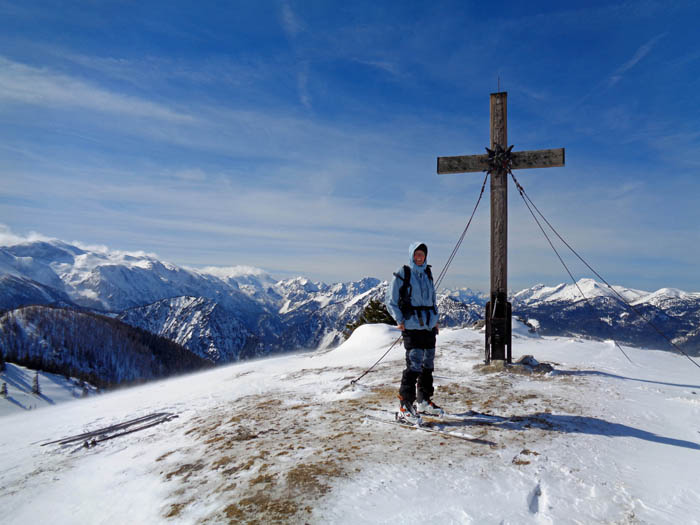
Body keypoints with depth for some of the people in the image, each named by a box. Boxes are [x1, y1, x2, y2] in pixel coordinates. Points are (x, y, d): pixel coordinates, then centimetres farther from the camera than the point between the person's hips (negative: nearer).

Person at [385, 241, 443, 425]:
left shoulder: (428, 274, 13)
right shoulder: (402, 274, -5)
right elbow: (390, 301, -3)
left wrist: (435, 319, 15)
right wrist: (400, 321, -10)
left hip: (429, 326, 7)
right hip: (412, 327, -7)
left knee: (428, 364, 13)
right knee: (414, 365, -13)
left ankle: (424, 402, 28)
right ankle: (405, 406, -7)